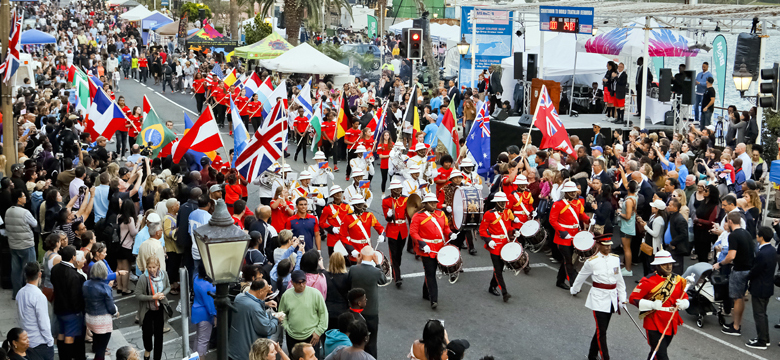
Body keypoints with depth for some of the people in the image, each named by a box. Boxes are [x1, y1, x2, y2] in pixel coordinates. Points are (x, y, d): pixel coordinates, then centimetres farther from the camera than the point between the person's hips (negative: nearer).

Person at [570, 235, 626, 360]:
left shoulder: (615, 259, 4)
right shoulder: (591, 261, -9)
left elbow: (619, 279, 13)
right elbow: (581, 277, 7)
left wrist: (622, 298, 12)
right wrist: (574, 290, 20)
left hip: (612, 298, 5)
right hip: (599, 299, -5)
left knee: (602, 329, 15)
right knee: (601, 331, -6)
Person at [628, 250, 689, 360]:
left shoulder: (678, 280, 6)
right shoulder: (648, 281, -12)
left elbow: (685, 298, 16)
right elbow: (633, 298, -11)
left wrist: (682, 304, -9)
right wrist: (652, 305, -22)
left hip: (670, 325, 6)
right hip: (654, 325, -6)